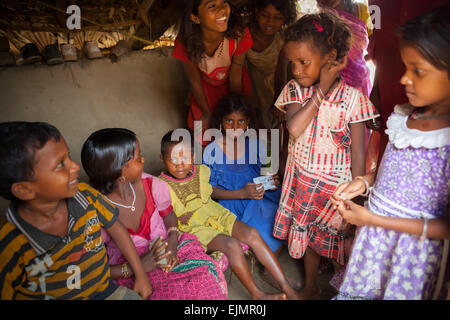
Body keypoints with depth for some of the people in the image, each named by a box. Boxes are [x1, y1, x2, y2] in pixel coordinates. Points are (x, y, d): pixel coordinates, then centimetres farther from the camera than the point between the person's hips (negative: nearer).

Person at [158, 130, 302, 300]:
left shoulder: (202, 171, 6)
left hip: (217, 215, 5)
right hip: (194, 228, -5)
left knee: (251, 233, -18)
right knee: (231, 245, -29)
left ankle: (286, 287, -11)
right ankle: (256, 294, -8)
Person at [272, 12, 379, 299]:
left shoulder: (351, 97, -15)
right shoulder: (294, 89, -5)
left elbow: (358, 152, -11)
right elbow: (294, 130, -22)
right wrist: (321, 91, -22)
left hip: (336, 186, -4)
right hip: (302, 183, 4)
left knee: (342, 238, 11)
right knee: (308, 235, 20)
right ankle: (311, 286, 44)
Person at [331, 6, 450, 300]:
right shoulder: (405, 117, -3)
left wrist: (374, 219, -20)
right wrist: (365, 181, -4)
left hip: (414, 248, -6)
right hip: (373, 236, 6)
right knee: (359, 291, 23)